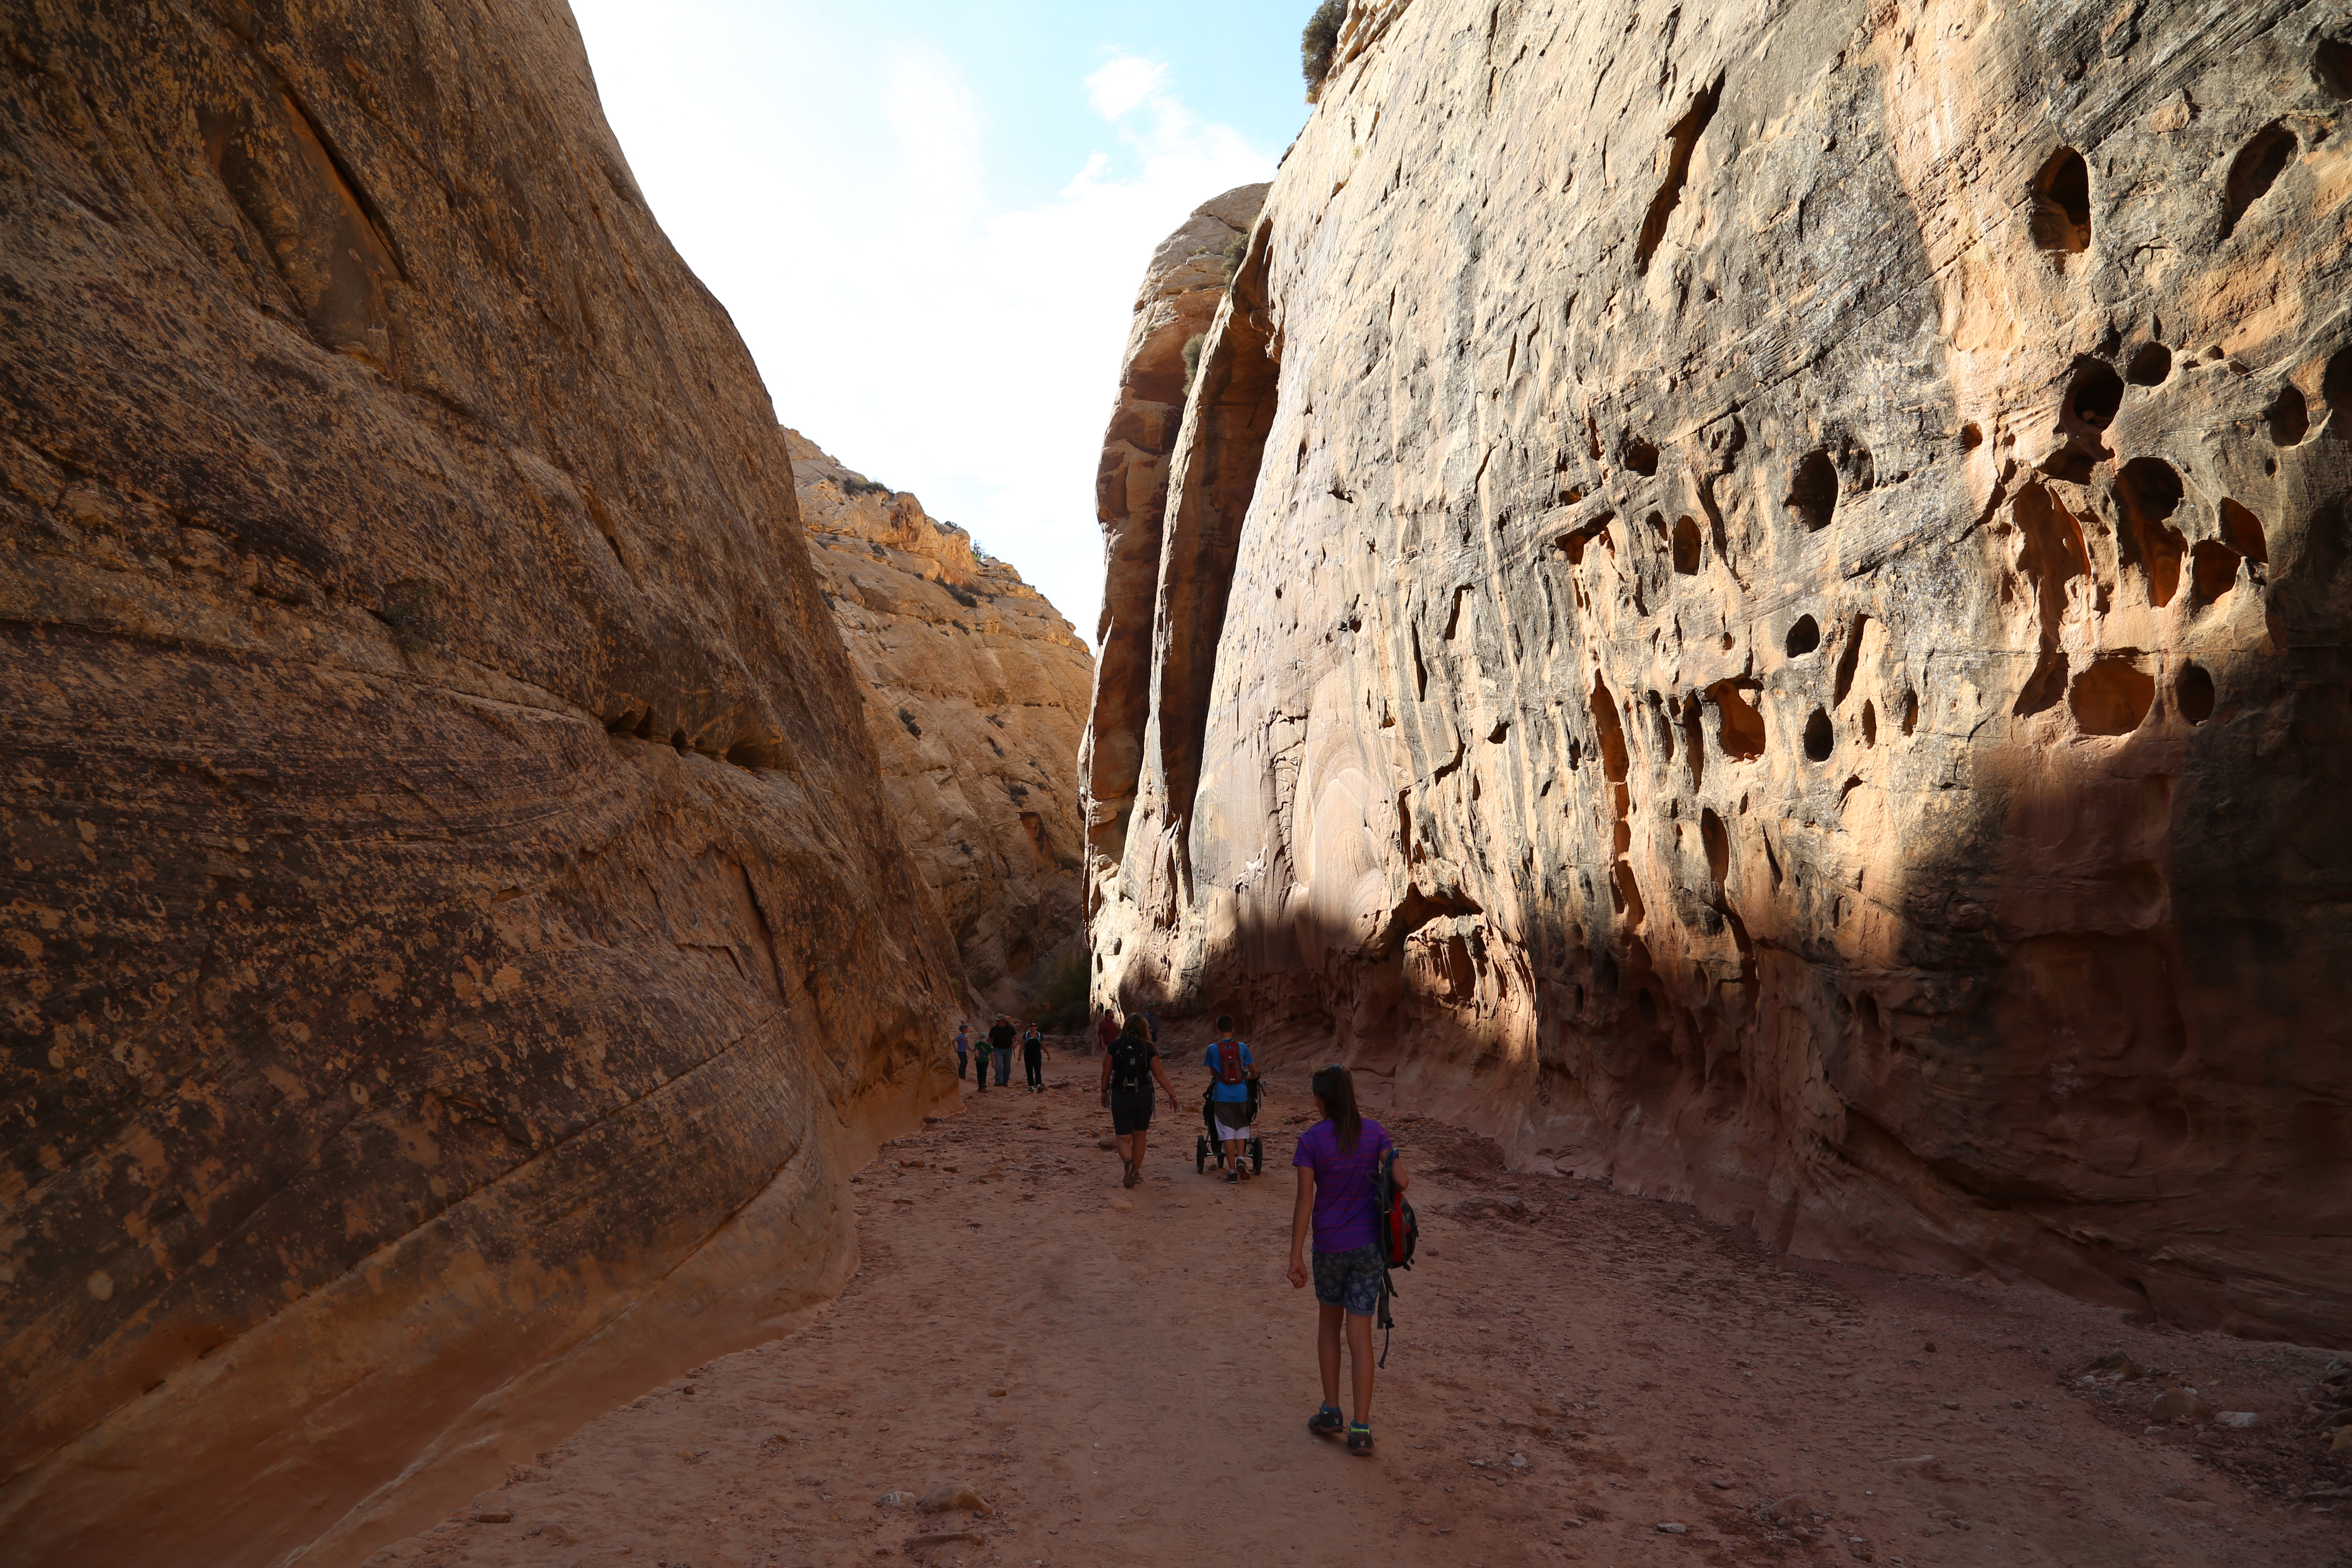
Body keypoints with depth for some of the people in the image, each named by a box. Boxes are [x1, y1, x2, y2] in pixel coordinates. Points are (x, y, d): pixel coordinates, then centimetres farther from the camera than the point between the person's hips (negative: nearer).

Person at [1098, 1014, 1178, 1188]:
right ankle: (1136, 1172, 24)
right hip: (1143, 1095, 1)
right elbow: (1159, 1074, -3)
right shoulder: (1149, 1048, -4)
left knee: (1123, 1137, 2)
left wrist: (1104, 1092, 17)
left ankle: (1129, 1162, -27)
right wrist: (1172, 1095, 6)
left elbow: (1106, 1072, 1)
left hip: (1120, 1096, -1)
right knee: (1139, 1135, 18)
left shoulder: (1115, 1046, -4)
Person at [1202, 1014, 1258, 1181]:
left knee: (1227, 1132, 4)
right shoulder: (1242, 1048, -1)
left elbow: (1213, 1071, 7)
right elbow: (1253, 1071, 6)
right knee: (1241, 1127, 17)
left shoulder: (1213, 1049, -5)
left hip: (1222, 1094, -1)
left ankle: (1232, 1171, 4)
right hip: (1240, 1094, 1)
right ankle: (1241, 1159, -2)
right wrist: (1251, 1076, 29)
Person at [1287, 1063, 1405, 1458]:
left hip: (1329, 1247, -1)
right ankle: (1360, 1430, 5)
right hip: (1368, 1246, 2)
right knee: (1360, 1336, 5)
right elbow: (1400, 1181, -9)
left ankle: (1331, 1412, 26)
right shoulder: (1373, 1132, -4)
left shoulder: (1311, 1140, -12)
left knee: (1329, 1324, 20)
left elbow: (1305, 1202, -13)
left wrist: (1296, 1257, -9)